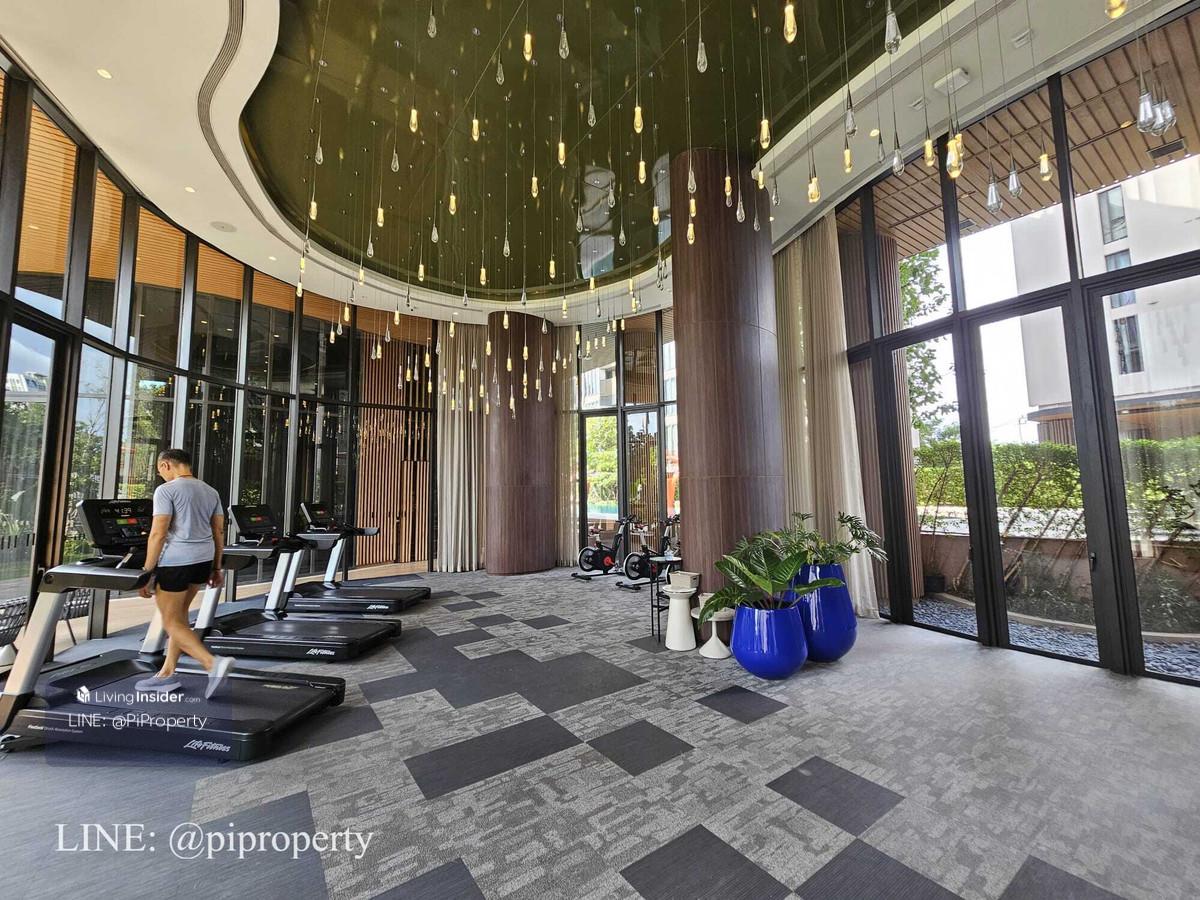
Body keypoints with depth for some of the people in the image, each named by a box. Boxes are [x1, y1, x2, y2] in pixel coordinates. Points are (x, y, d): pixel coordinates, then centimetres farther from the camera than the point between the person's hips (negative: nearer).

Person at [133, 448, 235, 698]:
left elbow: (158, 534, -15)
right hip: (203, 560, 7)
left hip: (176, 561, -7)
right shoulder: (210, 491, 11)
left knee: (172, 622, 2)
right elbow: (219, 532, 12)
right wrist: (216, 567, 18)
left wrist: (147, 572, -9)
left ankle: (214, 664, -11)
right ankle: (167, 674, 25)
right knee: (179, 615, 18)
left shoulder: (166, 490, -9)